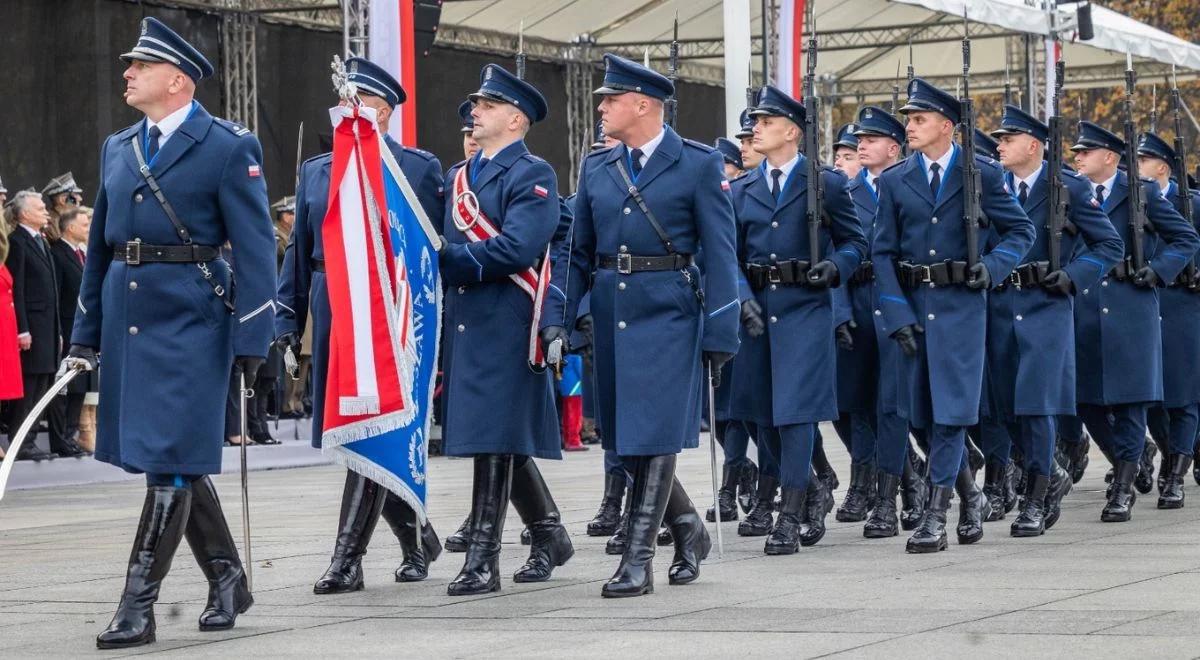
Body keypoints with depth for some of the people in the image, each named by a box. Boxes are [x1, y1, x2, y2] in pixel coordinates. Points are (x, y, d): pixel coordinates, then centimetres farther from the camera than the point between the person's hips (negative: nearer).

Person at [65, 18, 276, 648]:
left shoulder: (228, 147, -5)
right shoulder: (117, 148, 14)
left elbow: (254, 248, -9)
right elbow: (99, 247, 19)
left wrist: (251, 342, -15)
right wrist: (83, 336, 16)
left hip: (189, 318, -7)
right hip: (126, 317, 7)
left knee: (171, 460, -8)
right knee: (175, 461, 13)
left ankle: (138, 602, -5)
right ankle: (227, 578, 27)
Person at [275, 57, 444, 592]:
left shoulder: (418, 168, 1)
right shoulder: (315, 171, 15)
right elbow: (298, 251, 16)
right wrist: (287, 321, 8)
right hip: (332, 318, 5)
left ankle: (347, 559, -6)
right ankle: (416, 536, 27)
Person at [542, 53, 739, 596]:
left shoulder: (698, 164, -3)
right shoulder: (596, 168, 11)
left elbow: (719, 255, -5)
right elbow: (578, 255, 14)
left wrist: (720, 335, -10)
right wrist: (556, 320, 3)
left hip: (668, 312, -5)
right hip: (611, 315, 6)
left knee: (654, 437, -7)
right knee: (625, 439, 9)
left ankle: (637, 562, -4)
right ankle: (688, 530, 29)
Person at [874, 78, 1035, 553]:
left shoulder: (982, 174, 2)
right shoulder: (894, 182, 8)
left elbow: (1021, 230, 8)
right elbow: (883, 253, 5)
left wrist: (992, 266, -10)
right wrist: (897, 314, -5)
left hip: (961, 304, -3)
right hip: (914, 304, 3)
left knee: (951, 408, -9)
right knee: (925, 412, 7)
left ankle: (935, 514, -7)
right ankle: (970, 497, 26)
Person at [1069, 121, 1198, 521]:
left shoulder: (1142, 193, 1)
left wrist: (1156, 271, -7)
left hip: (1130, 311, -4)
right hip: (1084, 312, 4)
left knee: (1130, 399, -2)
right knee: (1086, 399, 4)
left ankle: (1123, 489, 3)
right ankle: (1126, 467, 24)